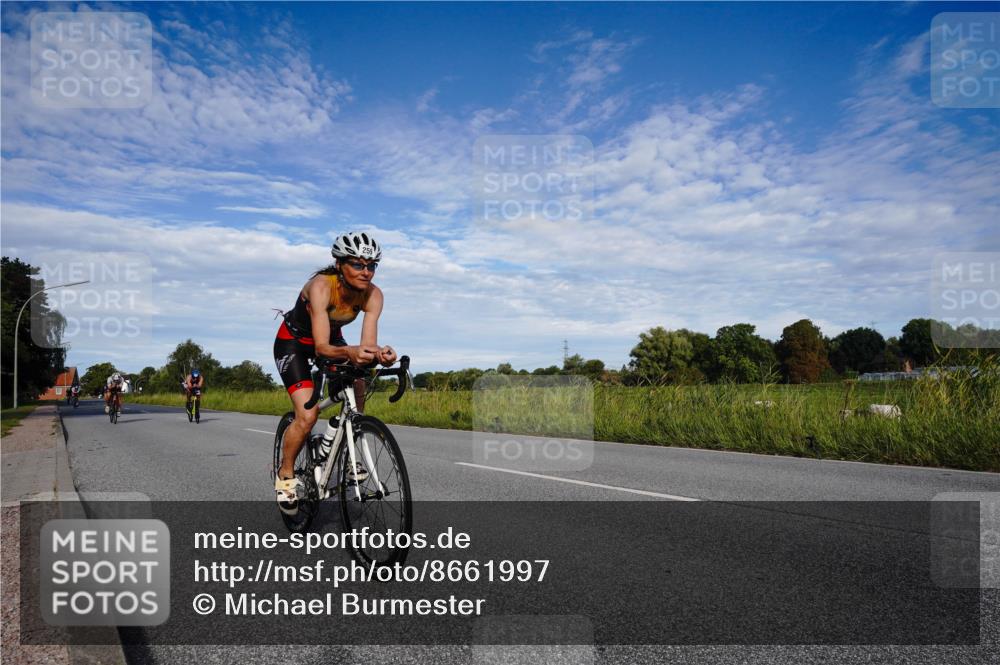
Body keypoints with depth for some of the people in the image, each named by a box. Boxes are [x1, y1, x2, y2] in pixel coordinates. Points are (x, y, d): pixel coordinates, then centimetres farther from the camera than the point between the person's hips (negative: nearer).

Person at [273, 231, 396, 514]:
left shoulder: (373, 294, -23)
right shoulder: (321, 286, -36)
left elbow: (368, 342, -31)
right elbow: (321, 347, -42)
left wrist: (379, 353, -54)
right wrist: (349, 352, -62)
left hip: (332, 338, 5)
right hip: (294, 342, -5)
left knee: (358, 388, -16)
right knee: (307, 415, -18)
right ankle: (285, 474, 7)